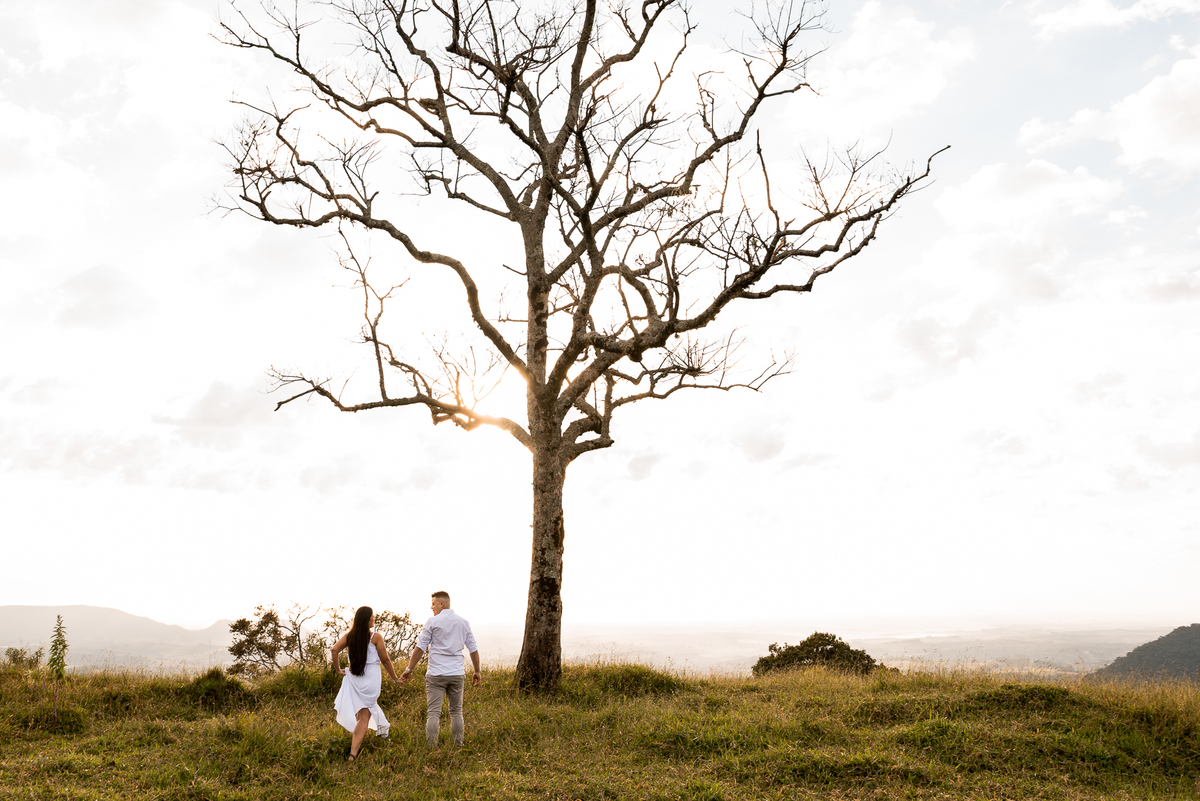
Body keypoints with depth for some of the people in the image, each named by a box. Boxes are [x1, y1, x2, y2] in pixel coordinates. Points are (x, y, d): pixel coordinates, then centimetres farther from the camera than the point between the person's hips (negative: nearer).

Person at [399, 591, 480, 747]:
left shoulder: (433, 622, -4)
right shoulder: (463, 622, 8)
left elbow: (420, 648, -5)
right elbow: (473, 649, 11)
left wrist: (409, 669, 1)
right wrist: (477, 671, 20)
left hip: (436, 674, -4)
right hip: (457, 674, 4)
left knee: (433, 713, -2)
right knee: (456, 711, 14)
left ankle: (432, 748, -7)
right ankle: (458, 746, 15)